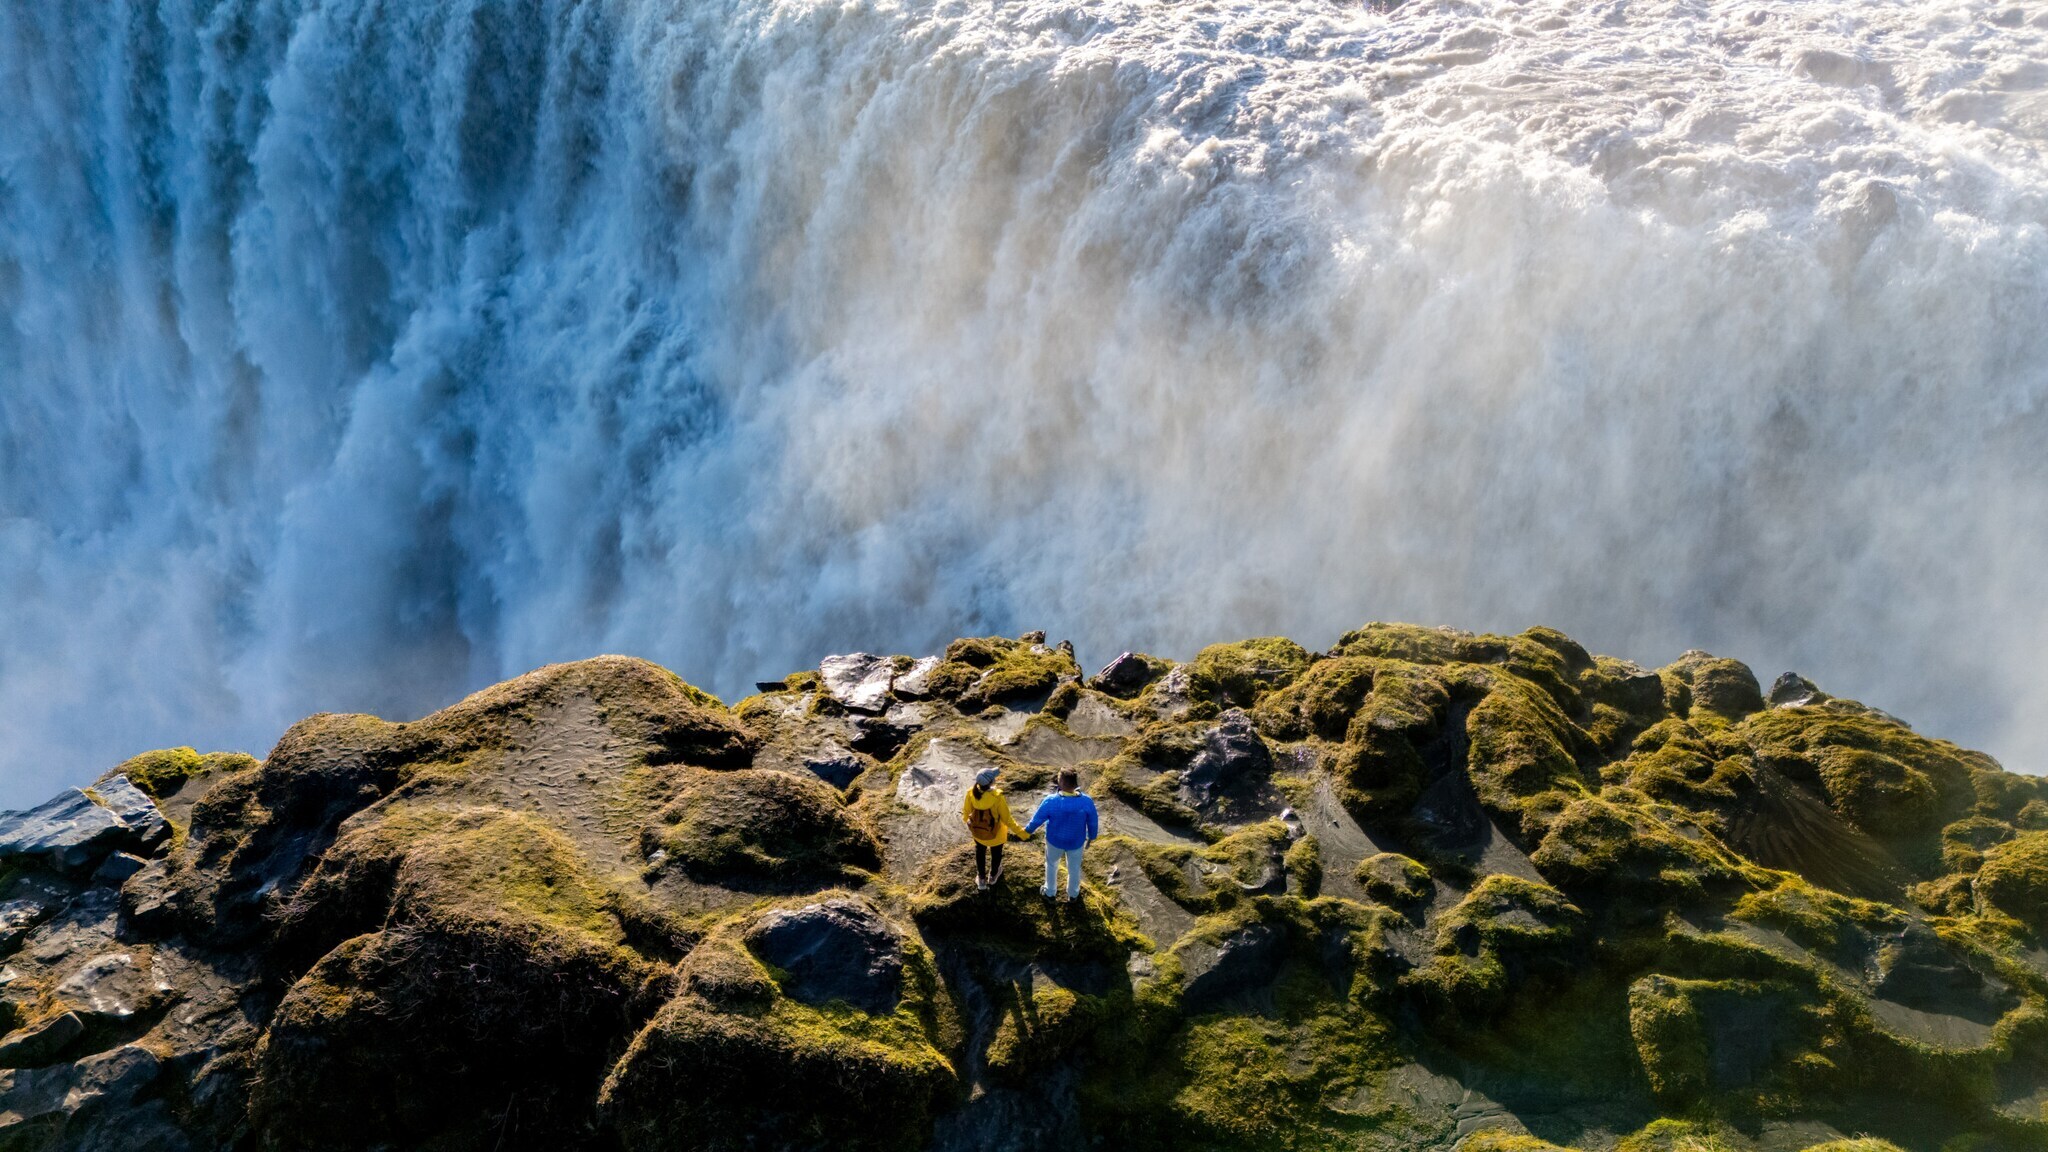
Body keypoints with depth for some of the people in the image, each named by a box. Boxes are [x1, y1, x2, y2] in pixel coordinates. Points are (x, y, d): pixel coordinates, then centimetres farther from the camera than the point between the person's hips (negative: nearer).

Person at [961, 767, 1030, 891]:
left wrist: (965, 818, 17)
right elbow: (1007, 819, -25)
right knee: (996, 852, 29)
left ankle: (981, 880, 48)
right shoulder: (997, 798, -36)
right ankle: (993, 875, 55)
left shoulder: (971, 793, -26)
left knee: (980, 852, 30)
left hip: (977, 832, 2)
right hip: (995, 834, -2)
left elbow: (966, 811, -8)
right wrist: (1021, 833, -12)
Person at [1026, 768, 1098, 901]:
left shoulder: (1050, 801, -32)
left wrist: (1027, 830, 7)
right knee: (1074, 868, 28)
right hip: (1076, 842, 1)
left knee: (1052, 864, 29)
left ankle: (1050, 892, 49)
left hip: (1054, 841, -1)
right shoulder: (1086, 802, -29)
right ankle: (1073, 894, 51)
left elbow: (1037, 819, -15)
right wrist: (1091, 837, 9)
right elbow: (1093, 823, -12)